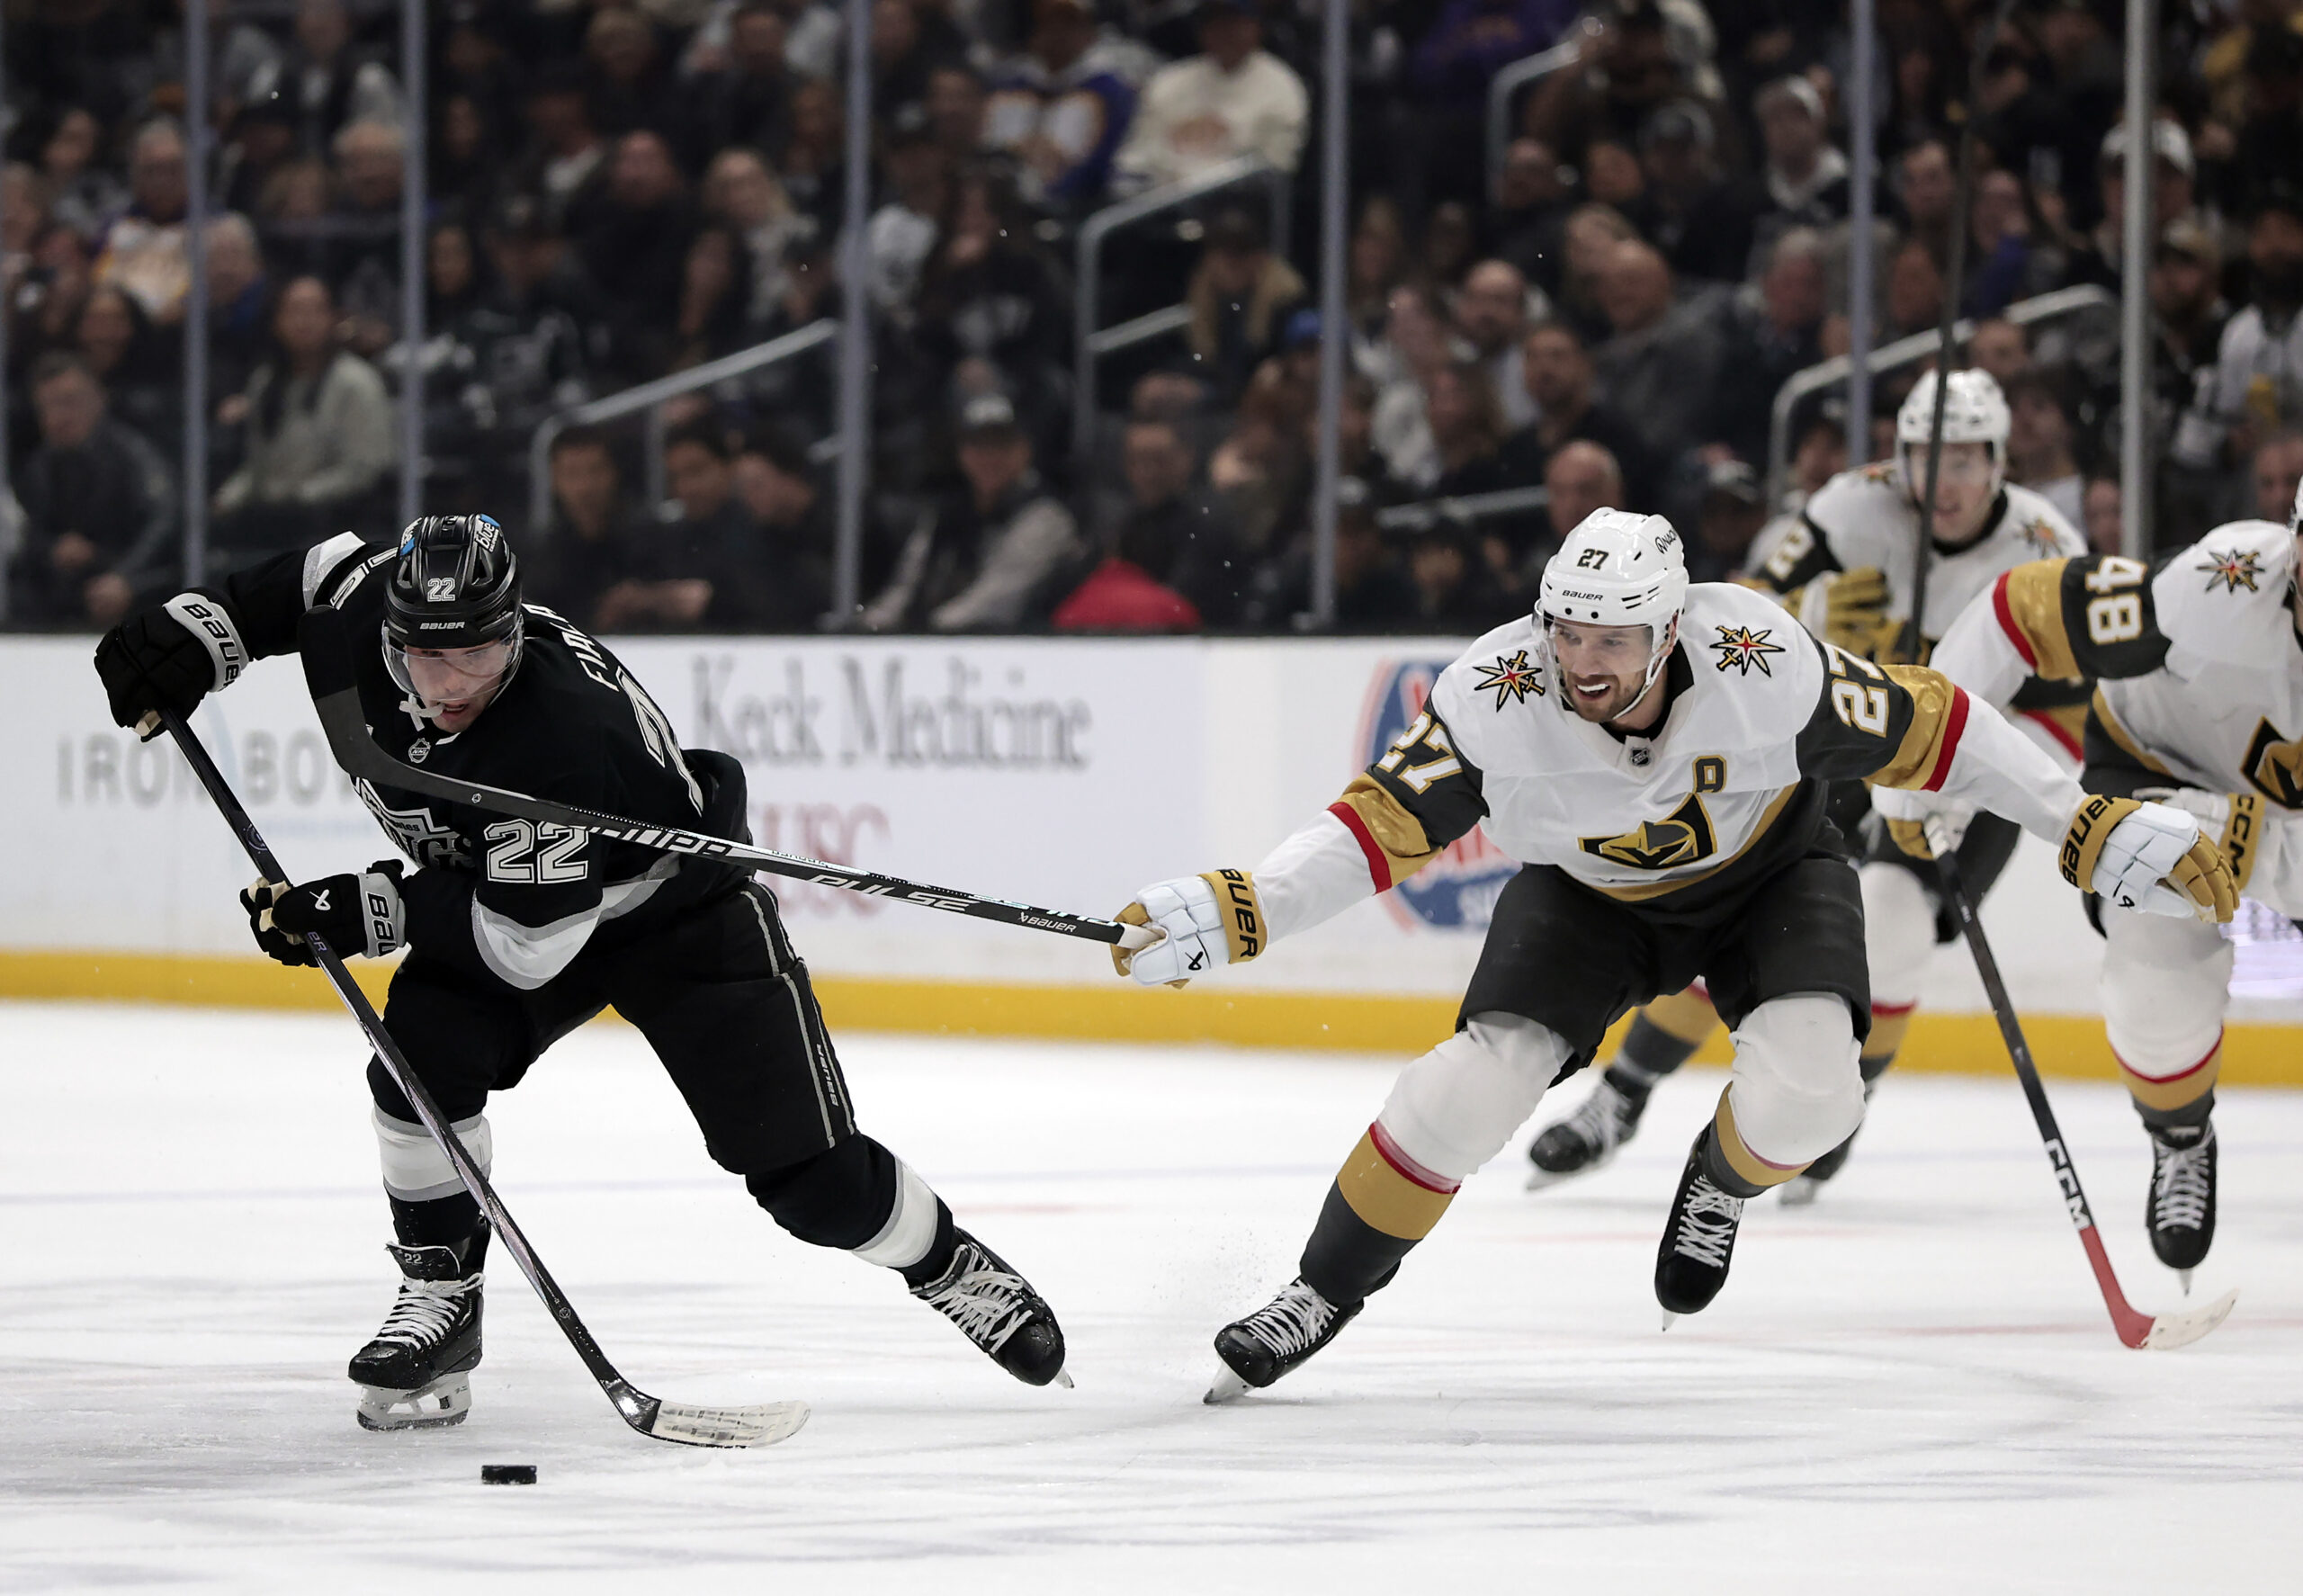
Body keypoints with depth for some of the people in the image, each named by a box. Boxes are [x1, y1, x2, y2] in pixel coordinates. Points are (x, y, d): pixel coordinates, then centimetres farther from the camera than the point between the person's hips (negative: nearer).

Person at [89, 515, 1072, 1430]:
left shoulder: (566, 740, -42)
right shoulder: (377, 611, -24)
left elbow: (525, 943, -36)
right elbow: (330, 568, 2)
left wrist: (366, 912, -35)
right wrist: (198, 630, -8)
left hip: (680, 913, -6)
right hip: (497, 903, 6)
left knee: (812, 1178, -6)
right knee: (422, 1055, -22)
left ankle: (948, 1265, 23)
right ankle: (440, 1304, -5)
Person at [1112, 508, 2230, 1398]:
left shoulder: (1760, 664, -35)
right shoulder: (1497, 697, -32)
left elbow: (1925, 728, -23)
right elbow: (1383, 825, -26)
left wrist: (2098, 831, -20)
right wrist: (1228, 916, -40)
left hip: (1767, 869, 0)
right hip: (1590, 895, 1)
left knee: (1803, 1092, -25)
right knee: (1474, 1086, -18)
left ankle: (1721, 1178, 13)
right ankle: (1323, 1294, 2)